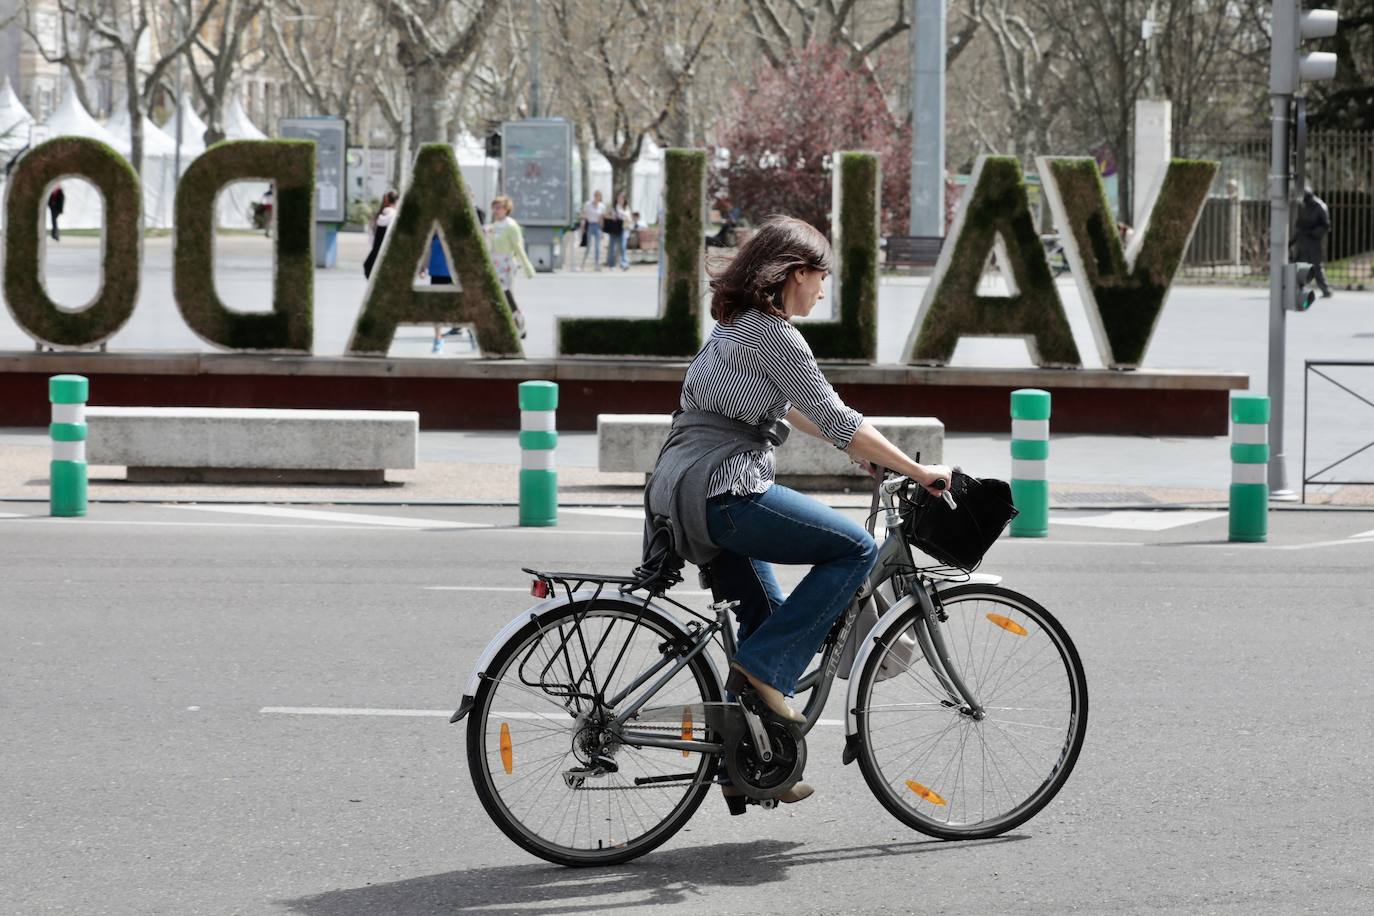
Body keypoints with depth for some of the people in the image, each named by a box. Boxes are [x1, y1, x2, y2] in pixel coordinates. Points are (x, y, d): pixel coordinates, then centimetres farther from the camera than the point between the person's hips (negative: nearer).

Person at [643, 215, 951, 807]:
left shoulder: (737, 326, 20)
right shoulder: (773, 334, -11)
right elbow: (836, 419, -12)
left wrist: (854, 446, 38)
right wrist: (917, 472, -7)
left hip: (684, 494, 10)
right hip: (724, 492, -10)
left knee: (768, 621, 17)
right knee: (856, 550, -9)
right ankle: (765, 669, -9)